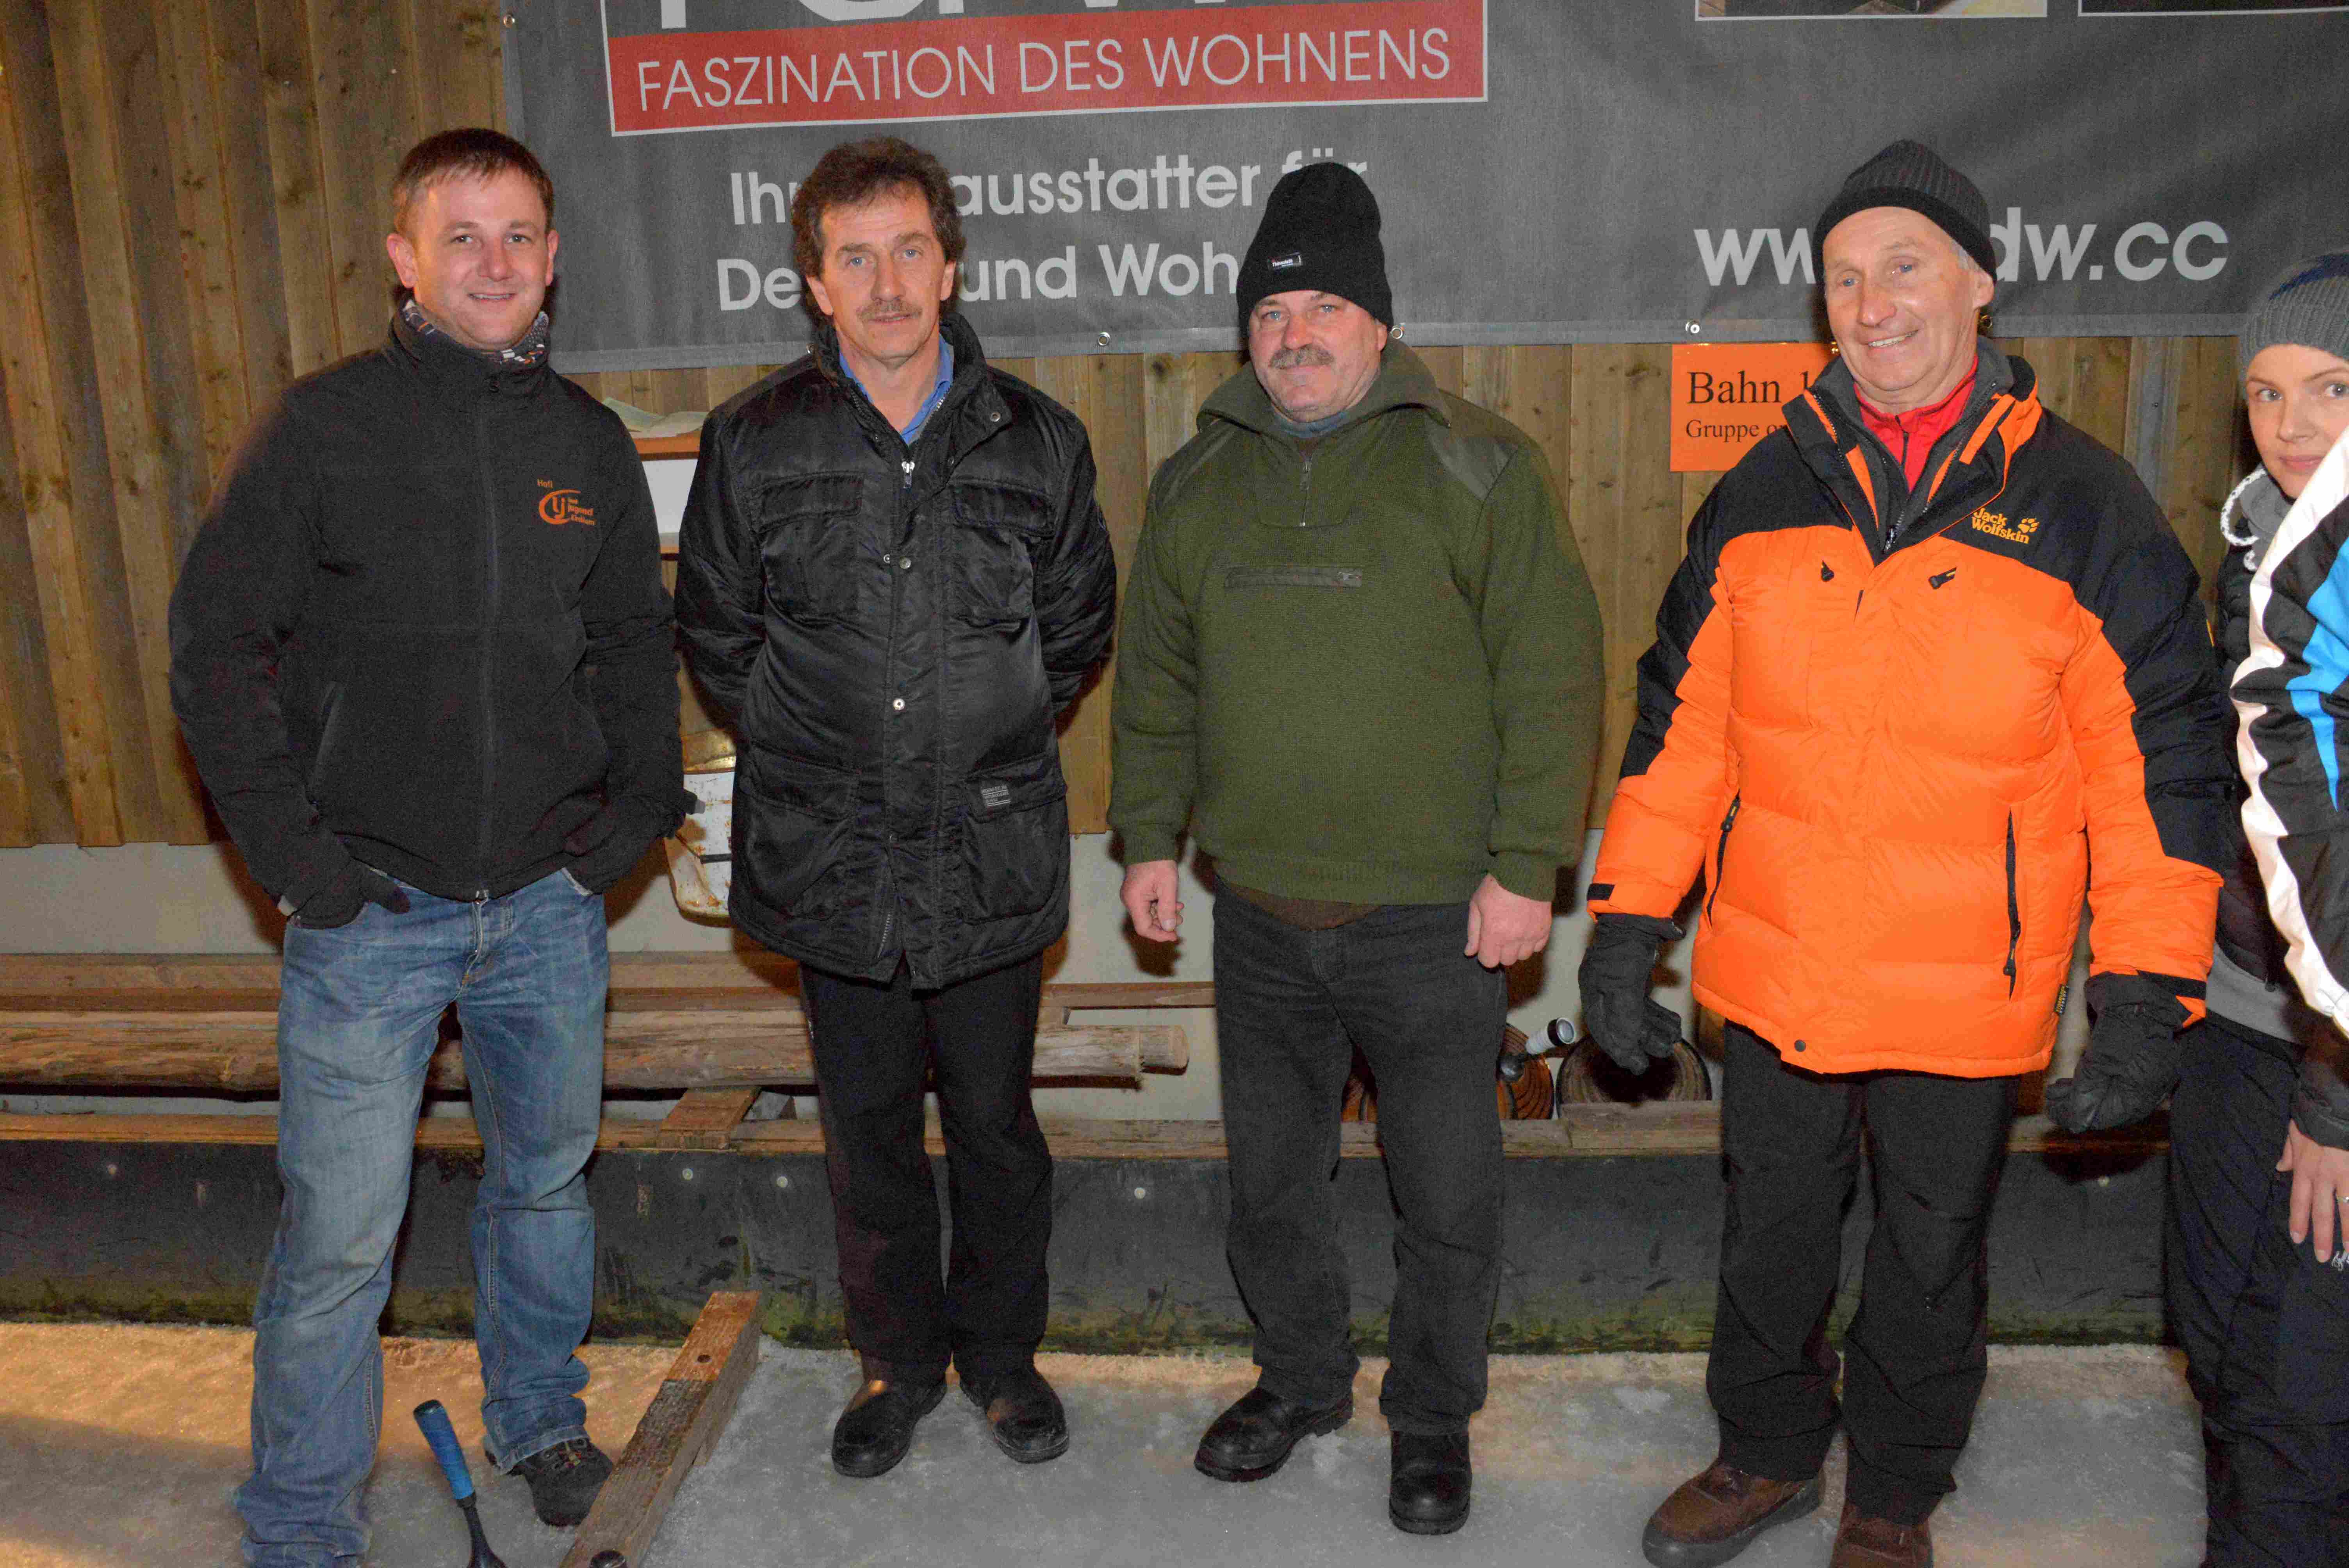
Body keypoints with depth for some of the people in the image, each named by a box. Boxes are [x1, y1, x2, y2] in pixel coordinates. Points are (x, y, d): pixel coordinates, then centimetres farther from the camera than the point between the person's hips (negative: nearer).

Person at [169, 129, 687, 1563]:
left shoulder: (591, 443, 6)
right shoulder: (325, 425, -5)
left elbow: (638, 641, 15)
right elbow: (217, 643, -4)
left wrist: (641, 805, 4)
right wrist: (294, 852, -9)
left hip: (549, 905, 4)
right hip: (372, 909, -3)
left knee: (548, 1178, 18)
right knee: (342, 1232, 1)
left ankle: (543, 1420, 41)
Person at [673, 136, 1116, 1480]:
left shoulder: (1038, 440, 0)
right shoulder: (755, 443, -2)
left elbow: (1081, 623, 11)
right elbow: (716, 633, 9)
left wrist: (993, 739, 7)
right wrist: (806, 743, 5)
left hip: (997, 857, 0)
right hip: (831, 863, 0)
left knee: (997, 1122, 13)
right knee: (868, 1132, 13)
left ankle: (1002, 1349, 34)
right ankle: (900, 1359, 34)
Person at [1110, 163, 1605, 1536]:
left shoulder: (1476, 467, -6)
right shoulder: (1198, 483, 8)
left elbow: (1553, 677, -9)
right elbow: (1157, 682, 15)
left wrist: (1526, 867, -13)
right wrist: (1149, 838, 11)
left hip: (1436, 919, -4)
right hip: (1261, 918, 4)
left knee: (1448, 1197, 10)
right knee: (1272, 1179, 18)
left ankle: (1436, 1419, 32)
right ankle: (1300, 1379, 41)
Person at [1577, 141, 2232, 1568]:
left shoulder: (2086, 509, -7)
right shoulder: (1767, 491, 2)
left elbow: (2162, 760, -6)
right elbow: (1681, 717, 6)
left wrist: (2149, 999, -10)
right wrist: (1627, 919, 3)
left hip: (1965, 1003, -2)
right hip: (1770, 978, 3)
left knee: (1931, 1256, 16)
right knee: (1770, 1234, 19)